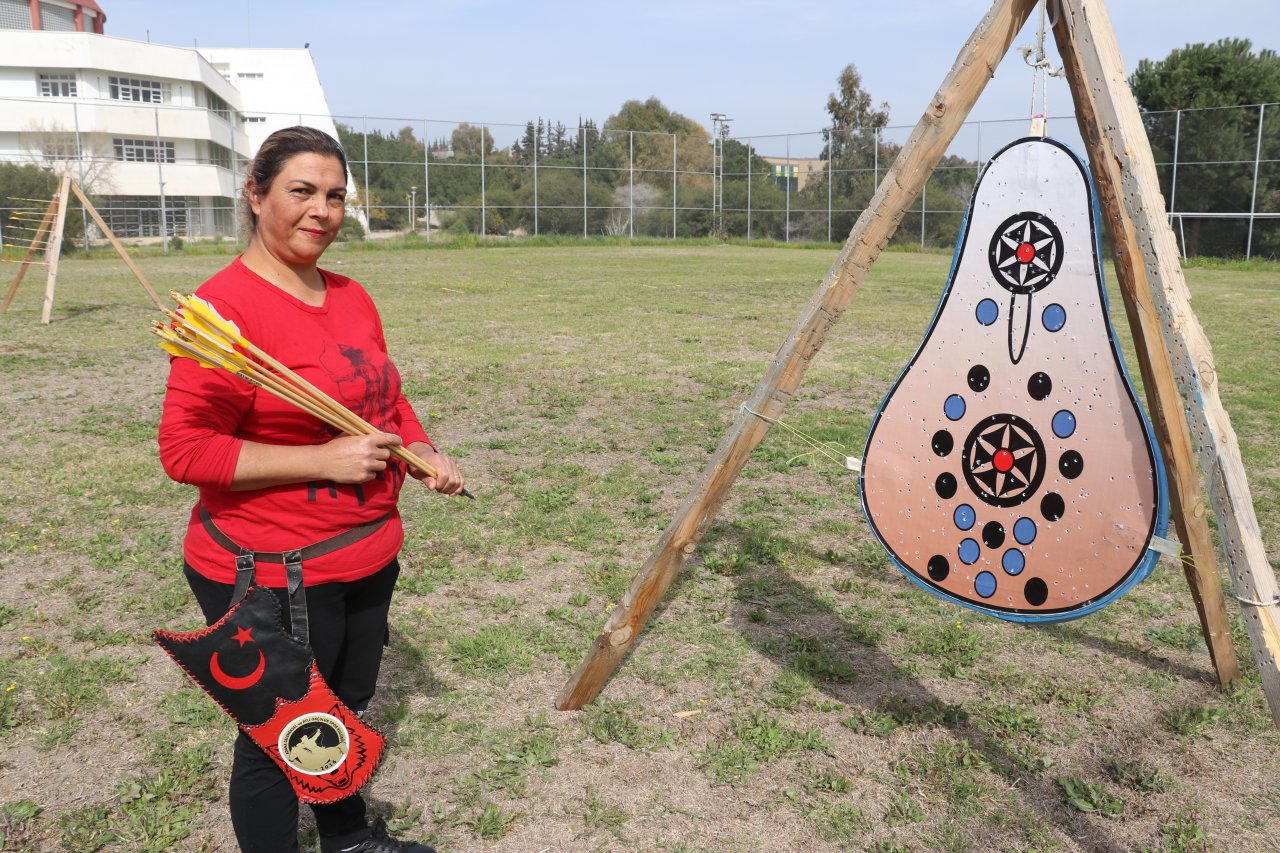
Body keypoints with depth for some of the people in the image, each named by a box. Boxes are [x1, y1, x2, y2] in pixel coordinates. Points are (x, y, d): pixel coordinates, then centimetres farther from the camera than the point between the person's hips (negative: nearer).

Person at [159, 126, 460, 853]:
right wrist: (322, 460, -24)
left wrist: (423, 453, 0)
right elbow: (185, 450, -21)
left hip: (369, 557, 8)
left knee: (347, 707, 26)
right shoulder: (224, 306, -19)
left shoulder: (352, 298, 5)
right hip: (270, 573, -8)